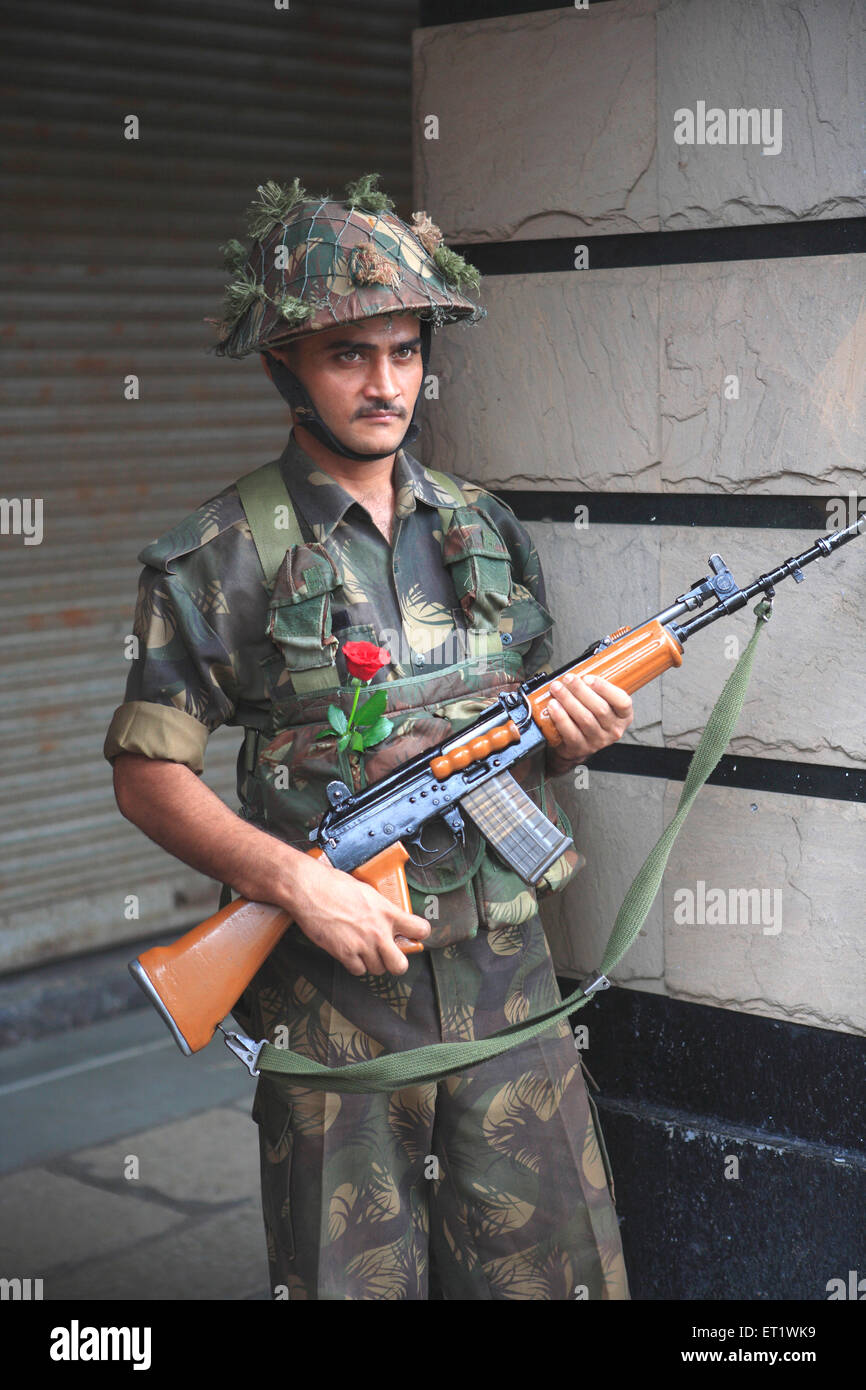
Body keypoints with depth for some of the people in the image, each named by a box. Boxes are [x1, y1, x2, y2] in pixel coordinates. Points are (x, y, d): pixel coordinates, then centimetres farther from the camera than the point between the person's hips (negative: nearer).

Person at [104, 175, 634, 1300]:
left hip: (507, 972, 4)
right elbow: (148, 776, -6)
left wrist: (577, 732, -4)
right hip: (335, 985, -4)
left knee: (559, 1269, 10)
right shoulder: (225, 557, -5)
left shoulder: (488, 529, 9)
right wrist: (295, 881, -18)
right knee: (355, 1275, 8)